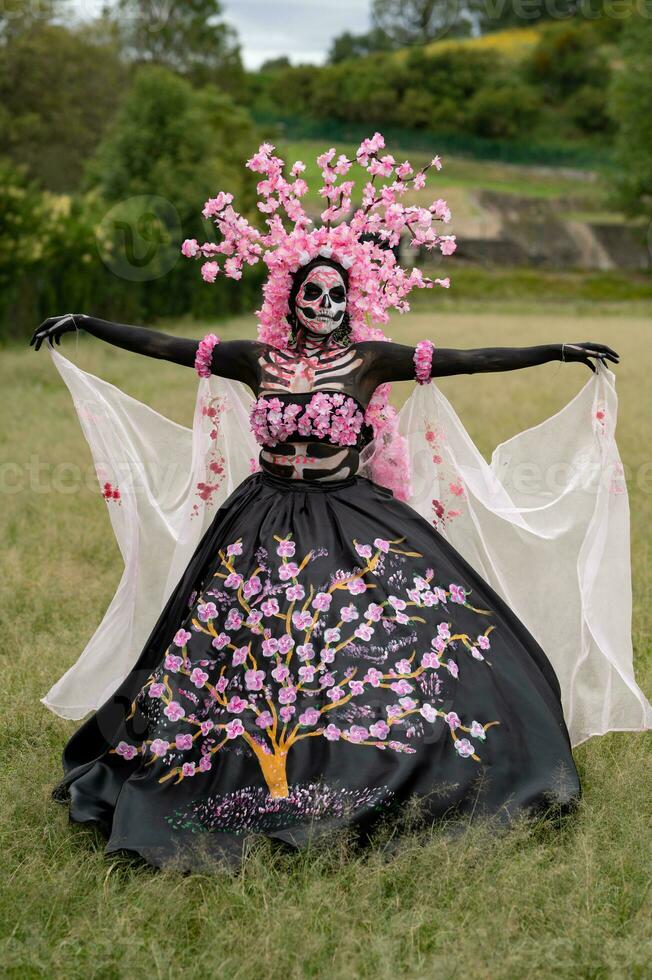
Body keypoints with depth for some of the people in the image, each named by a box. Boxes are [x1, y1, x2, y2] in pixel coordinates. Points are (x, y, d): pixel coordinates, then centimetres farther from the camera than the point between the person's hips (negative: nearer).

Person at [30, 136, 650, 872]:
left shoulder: (371, 360, -5)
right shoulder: (255, 360, 0)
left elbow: (467, 360, -9)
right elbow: (163, 345, 6)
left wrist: (556, 351, -13)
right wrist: (84, 325, 8)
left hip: (355, 523, -1)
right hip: (264, 527, 1)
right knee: (243, 649, 3)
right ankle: (259, 788, 18)